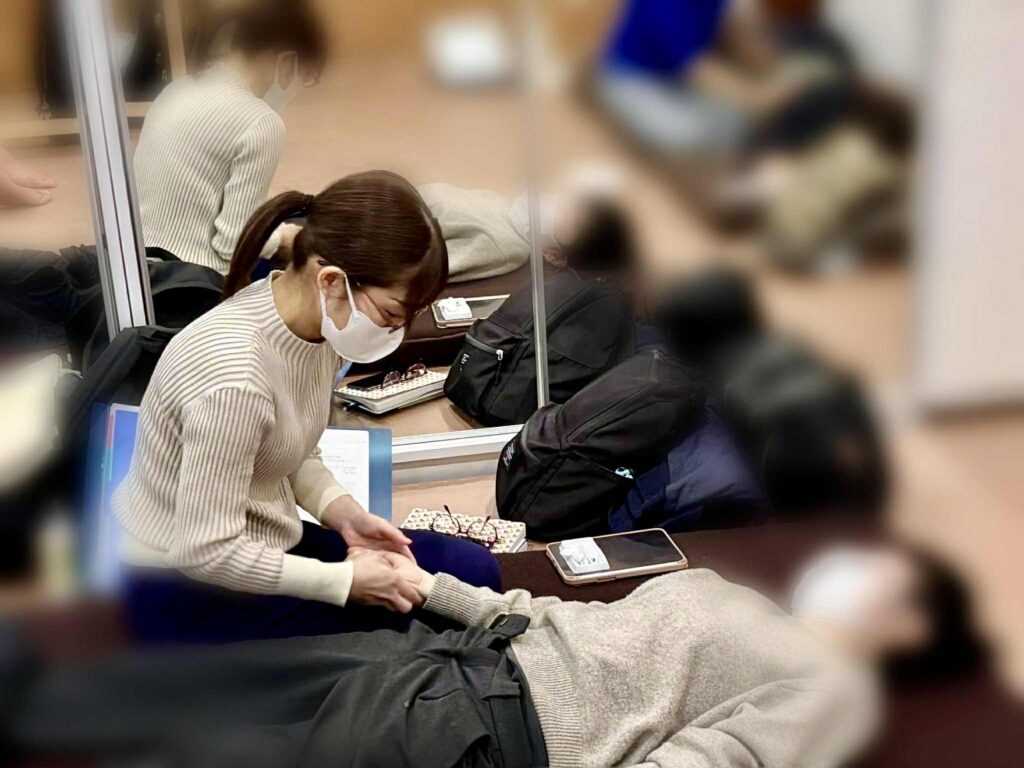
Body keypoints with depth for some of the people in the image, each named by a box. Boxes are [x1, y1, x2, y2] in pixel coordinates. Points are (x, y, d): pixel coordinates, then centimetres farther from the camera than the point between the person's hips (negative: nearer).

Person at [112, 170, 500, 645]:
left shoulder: (317, 323, -7)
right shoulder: (234, 378, -33)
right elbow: (206, 552, -28)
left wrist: (343, 511, -9)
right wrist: (346, 581, -22)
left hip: (252, 548, 9)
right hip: (184, 587, -8)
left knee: (473, 570, 4)